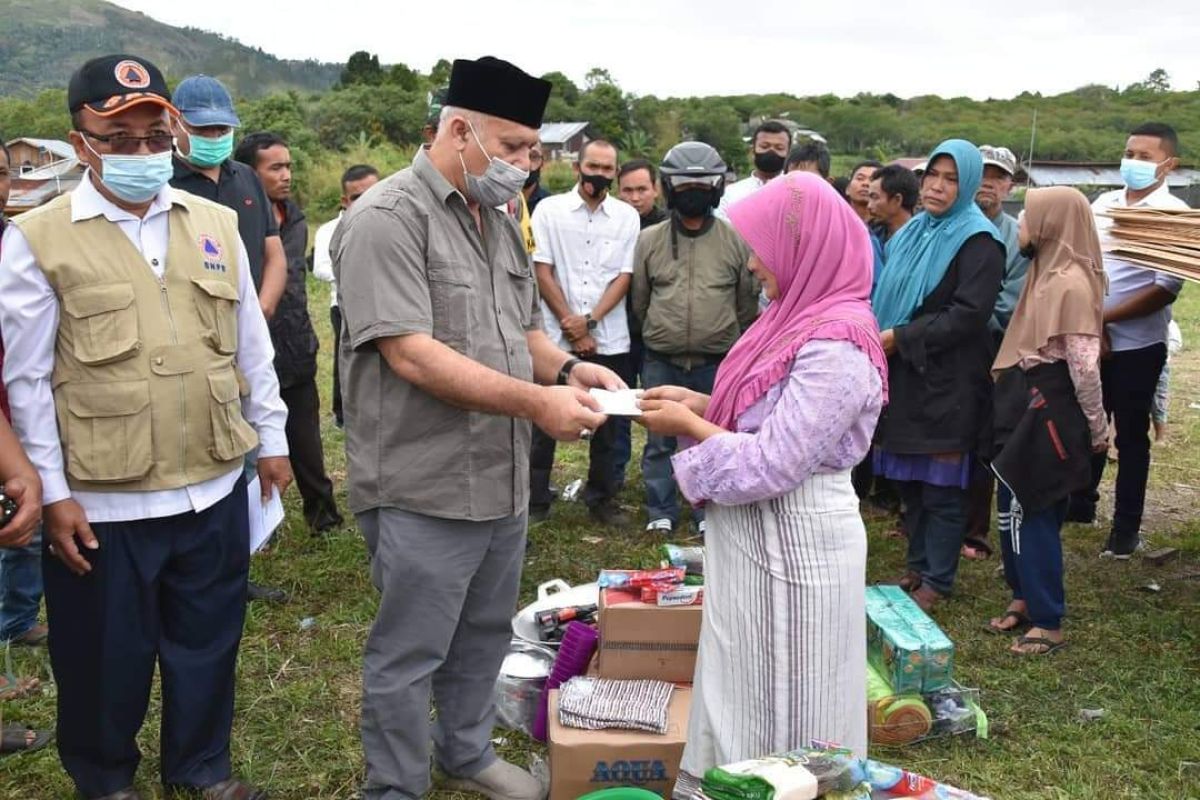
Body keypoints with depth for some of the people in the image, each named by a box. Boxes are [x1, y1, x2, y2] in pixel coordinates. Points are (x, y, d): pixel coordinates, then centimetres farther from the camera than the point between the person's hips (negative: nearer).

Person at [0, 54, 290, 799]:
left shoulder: (217, 224, 5)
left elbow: (252, 345, 11)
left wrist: (272, 439, 12)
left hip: (215, 486, 4)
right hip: (102, 500, -3)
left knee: (208, 641, 18)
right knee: (108, 656, 13)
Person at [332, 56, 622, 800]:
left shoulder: (501, 222, 11)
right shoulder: (387, 218, -16)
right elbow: (411, 355, -23)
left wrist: (567, 367, -3)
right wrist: (535, 402, -25)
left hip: (502, 482, 8)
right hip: (425, 491, -8)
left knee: (486, 636, 22)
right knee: (408, 655, 7)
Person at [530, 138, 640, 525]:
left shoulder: (627, 216, 6)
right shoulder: (549, 210, 1)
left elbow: (624, 275, 1)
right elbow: (543, 271, -3)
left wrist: (589, 320, -11)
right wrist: (571, 327, -7)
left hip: (610, 339, 2)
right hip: (556, 336, -1)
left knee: (608, 423, 8)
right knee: (546, 422, 4)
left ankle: (601, 497, 22)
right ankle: (535, 501, 15)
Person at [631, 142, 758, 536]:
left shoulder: (735, 242, 0)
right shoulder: (649, 240, 2)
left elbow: (748, 303, 9)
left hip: (717, 364, -1)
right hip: (661, 363, 1)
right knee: (659, 440, 8)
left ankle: (709, 513, 22)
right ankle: (661, 512, 21)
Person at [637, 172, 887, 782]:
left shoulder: (834, 347, -24)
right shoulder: (800, 318, 6)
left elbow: (772, 465, -24)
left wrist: (688, 426, -13)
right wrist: (701, 404, 2)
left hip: (792, 540, -9)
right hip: (757, 532, 9)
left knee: (780, 708, 7)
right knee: (746, 696, 20)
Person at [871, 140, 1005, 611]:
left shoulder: (978, 241, -9)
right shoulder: (911, 233, 13)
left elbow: (969, 315, -18)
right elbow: (884, 293, 20)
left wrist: (900, 337, -17)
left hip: (946, 382, -6)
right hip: (902, 377, 7)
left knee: (941, 488, 1)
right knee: (909, 482, 12)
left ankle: (937, 581, 13)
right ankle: (917, 567, 26)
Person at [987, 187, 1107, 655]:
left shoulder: (1071, 283, -19)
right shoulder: (1047, 272, 11)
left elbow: (1084, 362, -18)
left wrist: (1098, 428, -13)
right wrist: (1007, 383, 14)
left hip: (1048, 406, -9)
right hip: (1024, 400, 9)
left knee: (1035, 515, -1)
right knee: (1012, 508, 16)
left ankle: (1049, 622, 11)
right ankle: (1025, 599, 30)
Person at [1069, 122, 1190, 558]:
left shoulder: (1173, 215, -11)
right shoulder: (1103, 203, 6)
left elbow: (1166, 289, -17)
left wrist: (1105, 317, -19)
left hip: (1136, 345, -5)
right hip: (1088, 338, 5)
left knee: (1131, 436, 6)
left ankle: (1126, 528, 18)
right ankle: (1081, 503, 35)